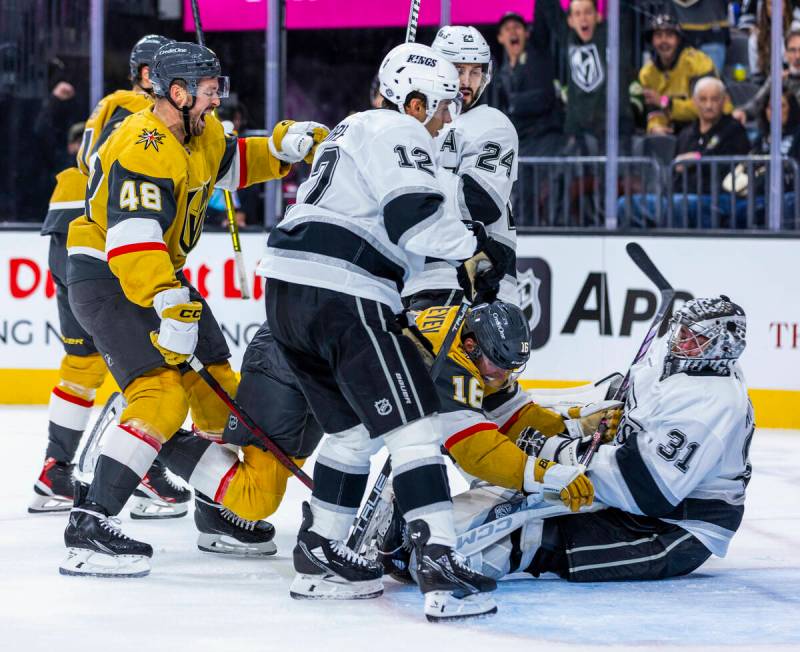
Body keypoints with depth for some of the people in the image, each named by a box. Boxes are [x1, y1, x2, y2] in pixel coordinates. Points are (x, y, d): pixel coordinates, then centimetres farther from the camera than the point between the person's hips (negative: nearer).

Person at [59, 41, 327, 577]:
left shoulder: (200, 134, 4)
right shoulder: (145, 147, -25)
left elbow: (232, 163, 24)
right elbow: (133, 236, -35)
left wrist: (285, 146, 4)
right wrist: (172, 309, -43)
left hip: (158, 272, 10)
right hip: (104, 278, -10)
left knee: (219, 386, 15)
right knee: (162, 396, -23)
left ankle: (221, 505, 33)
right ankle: (90, 524, -27)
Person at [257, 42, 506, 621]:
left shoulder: (355, 130, 29)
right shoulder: (398, 132, -3)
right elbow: (413, 215, -18)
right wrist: (474, 247, -4)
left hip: (287, 290, 10)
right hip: (342, 295, -10)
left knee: (355, 428, 22)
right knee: (412, 425, -11)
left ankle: (319, 559, 25)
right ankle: (442, 573, -20)